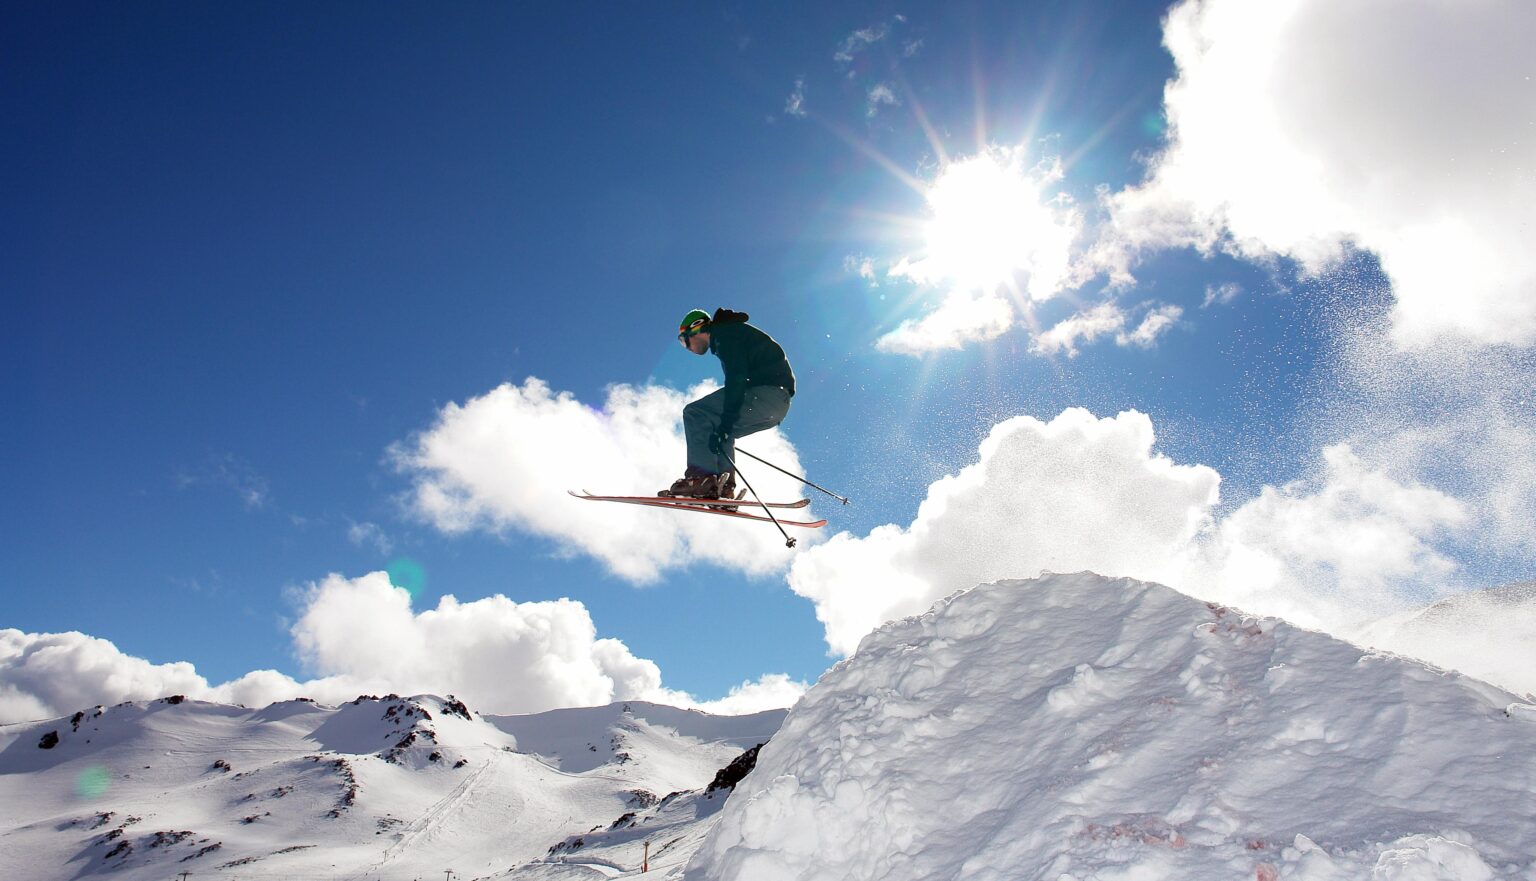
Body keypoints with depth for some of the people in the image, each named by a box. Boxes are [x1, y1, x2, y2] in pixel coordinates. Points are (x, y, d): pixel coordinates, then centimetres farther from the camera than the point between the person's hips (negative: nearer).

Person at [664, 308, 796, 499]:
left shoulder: (725, 334, -2)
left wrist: (726, 423, -23)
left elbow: (737, 378, -17)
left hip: (768, 393, -10)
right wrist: (723, 426, 26)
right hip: (778, 404, 10)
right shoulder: (729, 334, 28)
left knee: (695, 414, -11)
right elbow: (737, 377, 29)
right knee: (716, 431, 18)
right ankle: (723, 486, 5)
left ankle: (701, 478, -20)